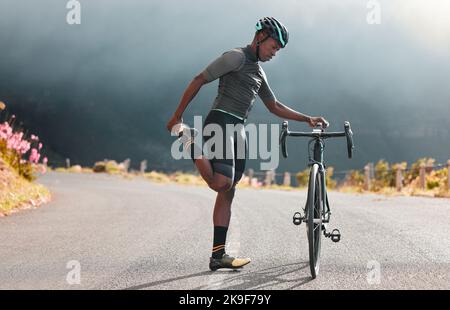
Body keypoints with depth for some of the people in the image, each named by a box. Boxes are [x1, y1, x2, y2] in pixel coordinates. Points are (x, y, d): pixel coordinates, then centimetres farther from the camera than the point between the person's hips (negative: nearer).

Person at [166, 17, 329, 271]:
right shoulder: (236, 57, -5)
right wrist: (177, 115, -12)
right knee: (221, 183, -24)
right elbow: (199, 80, -8)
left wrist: (308, 119, 20)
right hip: (220, 122, -9)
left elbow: (275, 107, 28)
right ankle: (189, 137, -2)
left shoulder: (259, 71, 23)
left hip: (238, 131, 9)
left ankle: (218, 256, 4)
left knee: (228, 192, 4)